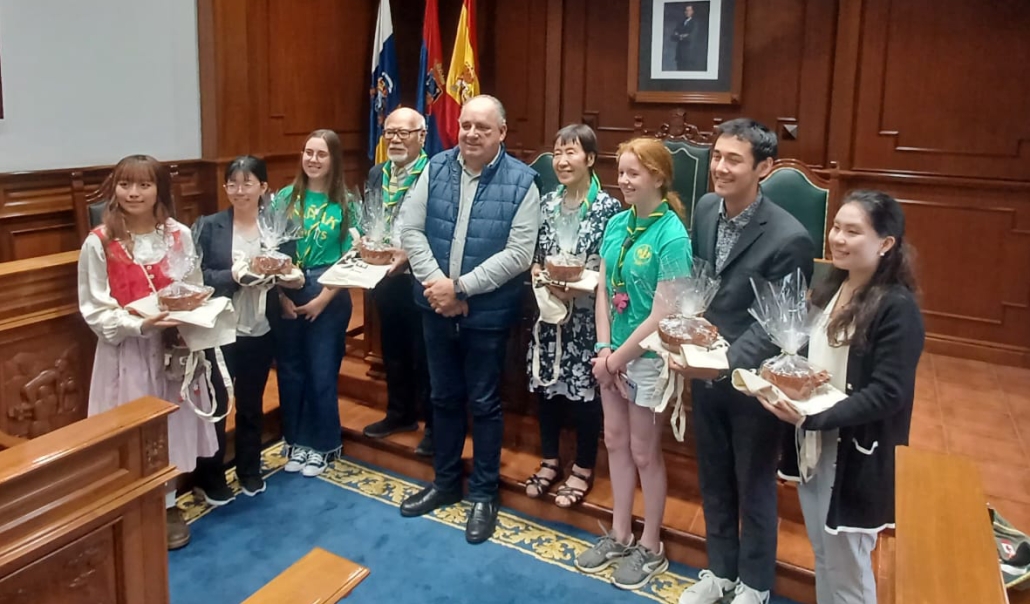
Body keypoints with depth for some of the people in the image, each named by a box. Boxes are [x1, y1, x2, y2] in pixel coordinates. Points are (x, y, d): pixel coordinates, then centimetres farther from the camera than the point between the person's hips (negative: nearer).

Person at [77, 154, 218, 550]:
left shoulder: (179, 235, -1)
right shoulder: (98, 243, -10)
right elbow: (94, 310, -9)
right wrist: (140, 325, -23)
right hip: (126, 350, -3)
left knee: (172, 423, 12)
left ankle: (166, 505, 30)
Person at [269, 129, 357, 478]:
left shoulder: (345, 203, -3)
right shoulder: (285, 198, 3)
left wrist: (323, 298, -12)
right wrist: (281, 295, -8)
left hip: (329, 299, -2)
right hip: (286, 298, 2)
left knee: (322, 374, 5)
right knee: (290, 371, 10)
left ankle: (320, 445, 23)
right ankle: (296, 442, 27)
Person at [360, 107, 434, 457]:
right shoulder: (377, 174, 10)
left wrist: (409, 254, -25)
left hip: (420, 279, -6)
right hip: (385, 277, 7)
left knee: (424, 355, 5)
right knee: (393, 350, 18)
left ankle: (434, 425, 20)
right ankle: (400, 413, 36)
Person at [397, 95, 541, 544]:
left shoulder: (521, 181, -10)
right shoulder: (436, 169, 0)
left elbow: (518, 254, -16)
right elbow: (410, 229, -2)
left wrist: (460, 287, -19)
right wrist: (435, 283, -15)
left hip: (488, 312, -3)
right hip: (436, 307, 4)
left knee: (484, 403, 9)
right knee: (444, 397, 17)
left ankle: (484, 493, 27)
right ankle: (445, 482, 36)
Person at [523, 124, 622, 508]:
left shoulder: (608, 207, -9)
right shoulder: (547, 203, 6)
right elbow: (534, 257, 11)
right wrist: (542, 278, -9)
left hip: (586, 315, -5)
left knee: (584, 390, 5)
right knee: (546, 384, 12)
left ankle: (583, 469, 23)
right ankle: (550, 461, 30)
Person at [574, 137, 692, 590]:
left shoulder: (672, 235, -19)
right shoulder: (617, 223, 1)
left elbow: (662, 315, -20)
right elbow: (603, 290, 3)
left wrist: (617, 357, -14)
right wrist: (603, 349, -7)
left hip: (649, 356, -6)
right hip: (614, 353, 6)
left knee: (644, 451, 7)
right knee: (615, 442, 16)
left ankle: (651, 547, 27)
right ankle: (620, 535, 34)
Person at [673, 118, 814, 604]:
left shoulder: (789, 238, -23)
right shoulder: (705, 208, -3)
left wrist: (726, 363, -29)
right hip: (704, 372, 5)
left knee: (754, 485, 15)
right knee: (714, 480, 21)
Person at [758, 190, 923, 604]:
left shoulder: (898, 308, -17)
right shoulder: (828, 290, 6)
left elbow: (888, 394, -22)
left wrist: (812, 418, -29)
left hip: (856, 458, -7)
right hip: (812, 445, 7)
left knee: (846, 569, 9)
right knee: (823, 556, 21)